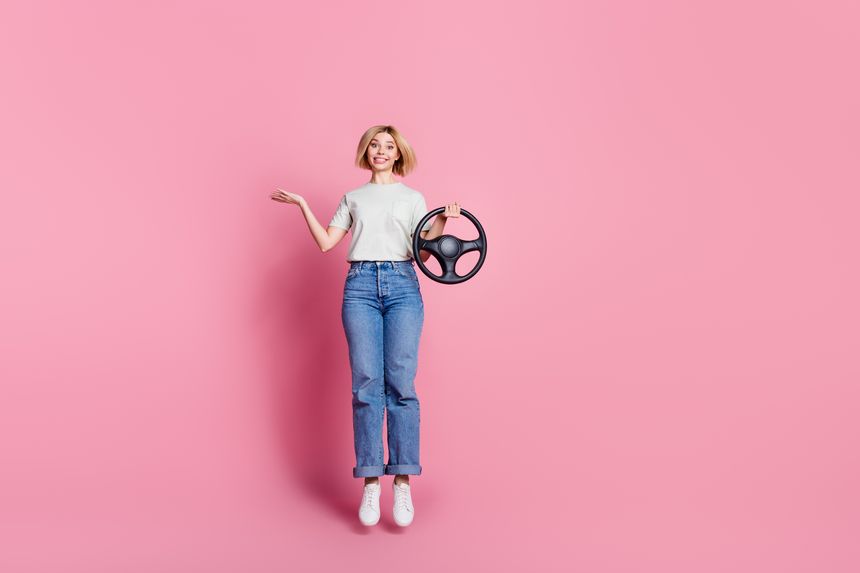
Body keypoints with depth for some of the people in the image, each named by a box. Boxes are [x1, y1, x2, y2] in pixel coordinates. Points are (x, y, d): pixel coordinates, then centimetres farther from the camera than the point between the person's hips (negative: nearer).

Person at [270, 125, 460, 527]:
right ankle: (370, 485, -3)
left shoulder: (413, 198, 17)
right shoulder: (353, 198, 20)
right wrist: (303, 205, 9)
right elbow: (326, 242, 12)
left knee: (401, 384, -10)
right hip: (360, 286, 1)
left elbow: (423, 253, 9)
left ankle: (402, 483, -6)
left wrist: (442, 221, -4)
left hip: (402, 286, -1)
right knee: (366, 384, -7)